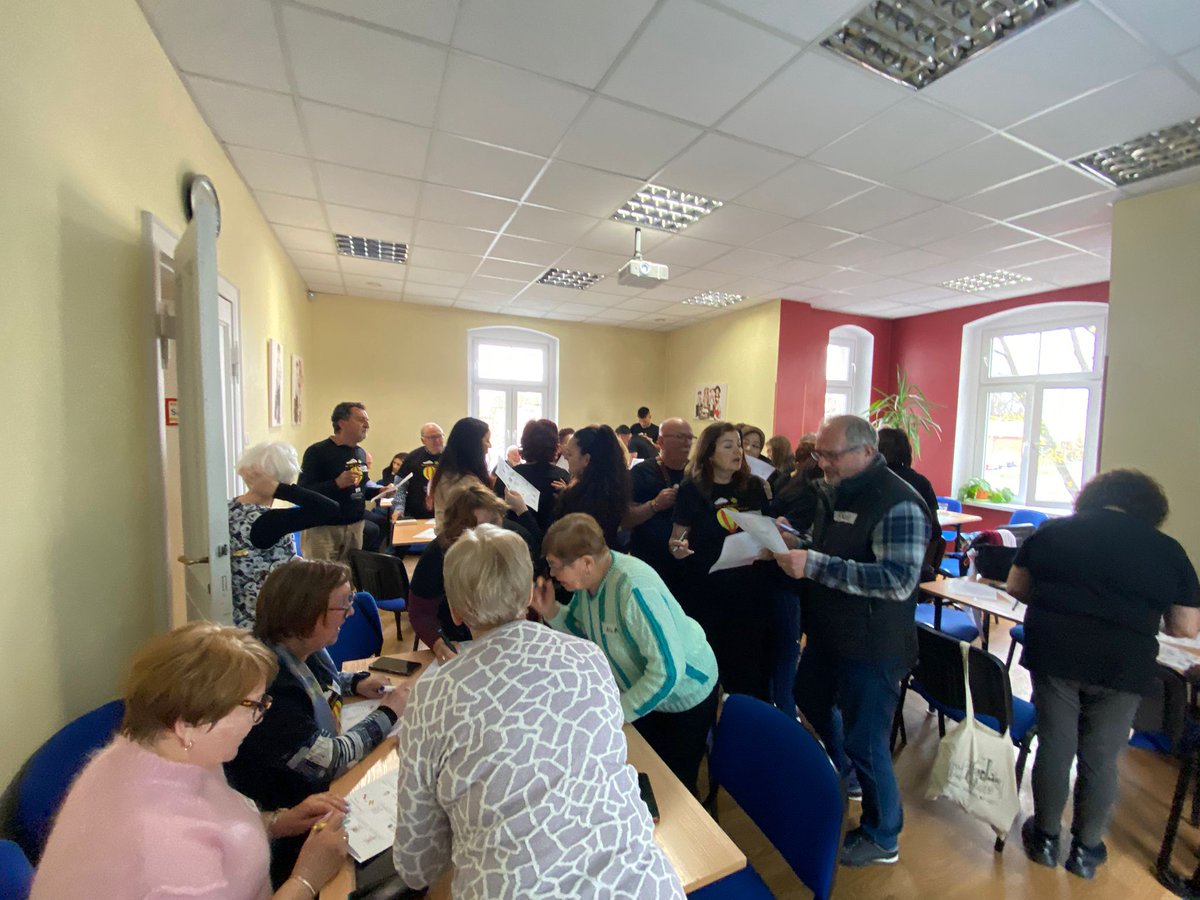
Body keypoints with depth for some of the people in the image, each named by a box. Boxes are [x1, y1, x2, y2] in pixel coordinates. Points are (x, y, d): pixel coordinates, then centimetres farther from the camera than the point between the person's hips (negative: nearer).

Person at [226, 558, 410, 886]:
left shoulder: (302, 647, -8)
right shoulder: (267, 685, -33)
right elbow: (330, 761, -28)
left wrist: (355, 682, -2)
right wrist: (386, 715, -15)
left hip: (318, 786, 7)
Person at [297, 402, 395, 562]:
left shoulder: (360, 452, 12)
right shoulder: (317, 451, -13)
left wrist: (380, 490, 2)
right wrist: (337, 483, -33)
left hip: (355, 527, 7)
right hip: (323, 528, -7)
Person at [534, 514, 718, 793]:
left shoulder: (633, 589, -38)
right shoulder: (589, 578, -14)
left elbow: (668, 670, -35)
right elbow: (584, 631, 3)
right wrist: (551, 611, -16)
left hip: (684, 693, -7)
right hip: (642, 688, 7)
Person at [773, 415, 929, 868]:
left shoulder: (898, 504, -22)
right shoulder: (833, 492, 5)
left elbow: (899, 580, -31)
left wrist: (815, 566, -34)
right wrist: (795, 544, -5)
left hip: (871, 646, -9)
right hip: (828, 632, 9)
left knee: (865, 743, 7)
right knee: (810, 700, 26)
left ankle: (882, 838, 33)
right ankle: (839, 774, 54)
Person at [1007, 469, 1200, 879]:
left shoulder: (1053, 531, 1)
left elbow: (1016, 587, 4)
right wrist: (1136, 614, 21)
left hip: (1054, 654, 0)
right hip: (1122, 667, 0)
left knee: (1054, 748, 15)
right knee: (1100, 760, 15)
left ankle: (1045, 839, 31)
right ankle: (1085, 850, 32)